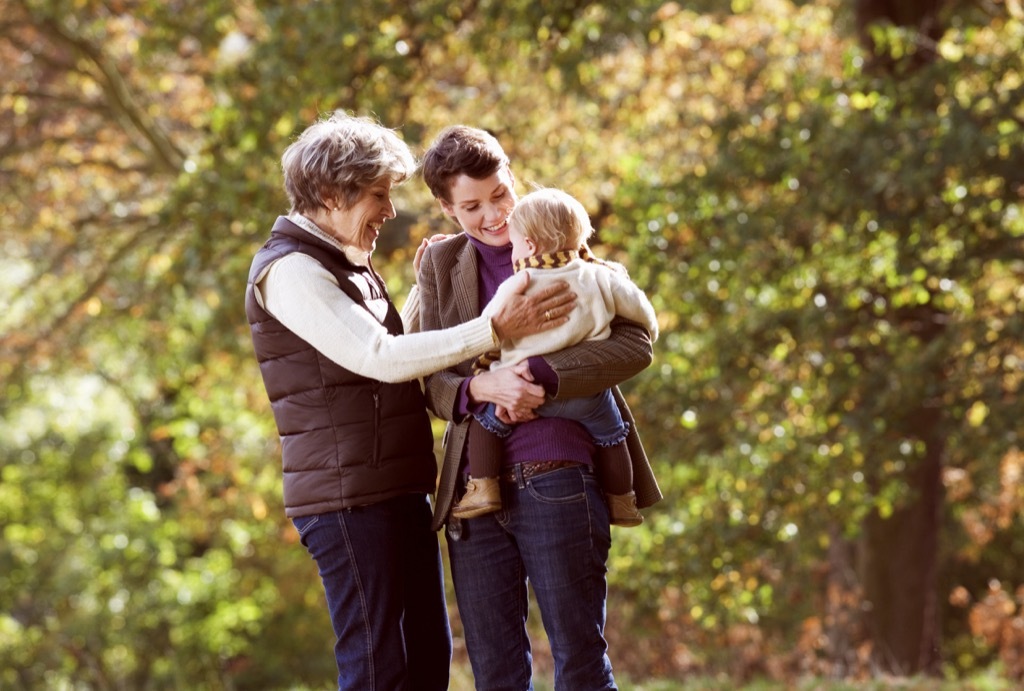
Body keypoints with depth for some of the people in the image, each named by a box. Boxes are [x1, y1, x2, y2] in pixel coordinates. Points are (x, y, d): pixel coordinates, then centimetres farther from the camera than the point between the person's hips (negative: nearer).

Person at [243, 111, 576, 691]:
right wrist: (495, 329, -25)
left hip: (399, 491, 10)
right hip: (347, 497, -10)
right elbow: (381, 359, -23)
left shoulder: (347, 266, 19)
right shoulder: (288, 271, -12)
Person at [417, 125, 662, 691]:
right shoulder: (441, 264, 12)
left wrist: (542, 376, -20)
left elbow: (636, 343, -7)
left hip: (557, 481, -3)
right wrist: (481, 388, -18)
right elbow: (431, 379, 5)